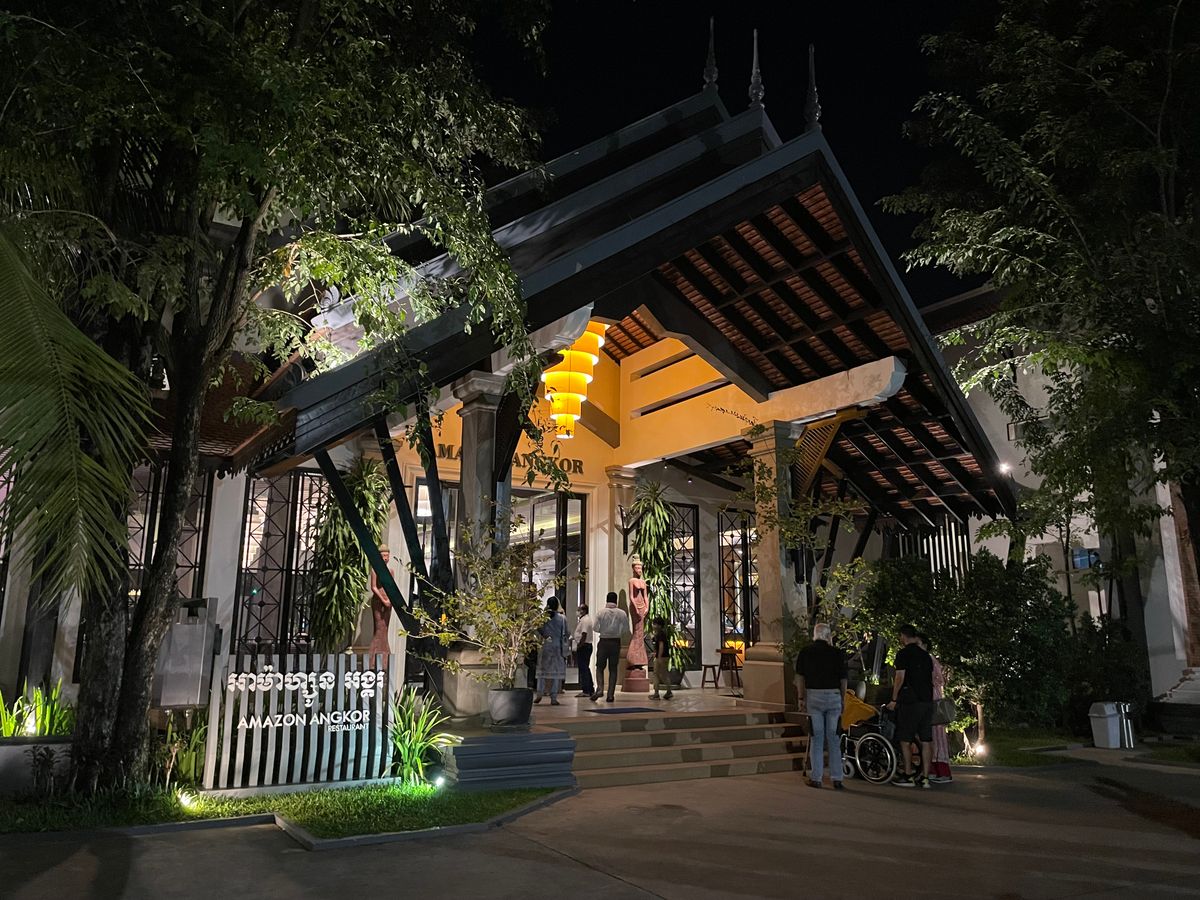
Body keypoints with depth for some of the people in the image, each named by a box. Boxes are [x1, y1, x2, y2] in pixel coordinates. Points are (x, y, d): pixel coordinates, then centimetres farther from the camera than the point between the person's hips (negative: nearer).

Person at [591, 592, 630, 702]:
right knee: (613, 669, 8)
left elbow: (596, 628, -8)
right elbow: (626, 630, -4)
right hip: (616, 642, 1)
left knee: (600, 667, 9)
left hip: (603, 642, -1)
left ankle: (600, 688, -11)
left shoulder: (601, 612, -6)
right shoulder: (622, 613, -4)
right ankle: (611, 694, 6)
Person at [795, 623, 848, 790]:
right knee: (834, 739, 6)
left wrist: (801, 698, 10)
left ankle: (816, 778, 7)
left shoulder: (805, 652, 3)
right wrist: (843, 700, 11)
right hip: (833, 696, 0)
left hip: (813, 696, 0)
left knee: (816, 739, 5)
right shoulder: (836, 653, 0)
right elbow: (843, 679, 2)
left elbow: (799, 677, 4)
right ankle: (837, 779, 7)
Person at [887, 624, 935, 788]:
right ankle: (924, 777, 8)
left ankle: (908, 776, 2)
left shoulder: (903, 653, -6)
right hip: (927, 700, 7)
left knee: (905, 740, 0)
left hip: (910, 701, -7)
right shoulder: (926, 655, 15)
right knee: (926, 740, 6)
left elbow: (900, 677, -12)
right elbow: (931, 678, 17)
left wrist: (894, 699, -6)